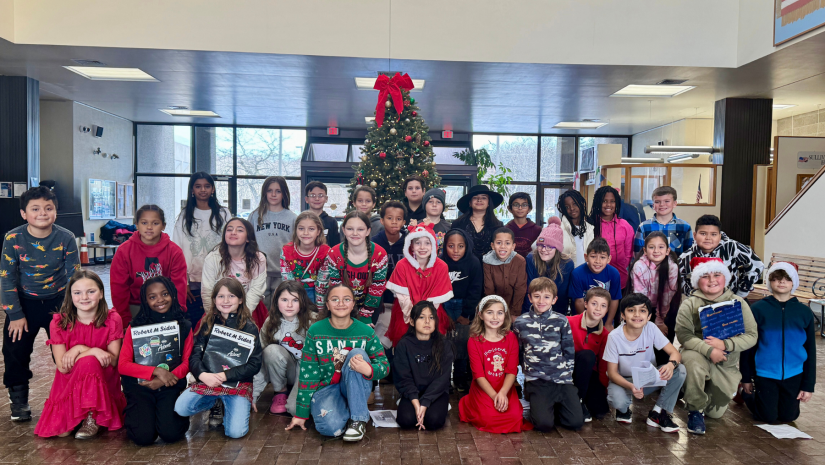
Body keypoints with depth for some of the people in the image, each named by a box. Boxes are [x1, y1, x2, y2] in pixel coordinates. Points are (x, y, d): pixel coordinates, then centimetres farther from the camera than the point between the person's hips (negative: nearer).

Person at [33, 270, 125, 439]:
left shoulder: (112, 319, -7)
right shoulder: (59, 322, -6)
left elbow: (113, 360, -12)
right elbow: (62, 366, -11)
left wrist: (78, 350, -22)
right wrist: (92, 351, -25)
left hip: (104, 380, -1)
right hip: (69, 382, 1)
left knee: (88, 362, -35)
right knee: (61, 431, -23)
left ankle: (91, 419, -19)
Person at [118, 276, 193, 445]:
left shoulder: (183, 326, 7)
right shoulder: (136, 327, 3)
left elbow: (187, 362, 2)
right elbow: (122, 365, -4)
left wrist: (164, 380, -14)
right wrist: (156, 371, -16)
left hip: (170, 386, 0)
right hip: (140, 385, 0)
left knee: (170, 434, -21)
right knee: (143, 436, -19)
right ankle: (134, 413, 15)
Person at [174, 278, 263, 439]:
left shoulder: (249, 328, -1)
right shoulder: (207, 324, 8)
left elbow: (254, 364, -7)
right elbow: (194, 355, 1)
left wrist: (224, 376, -17)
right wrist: (203, 375, -19)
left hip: (238, 383, -3)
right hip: (207, 380, 3)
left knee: (236, 431, -20)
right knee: (180, 408, -19)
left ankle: (226, 406, 13)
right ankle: (217, 403, 9)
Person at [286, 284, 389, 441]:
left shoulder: (366, 332, -5)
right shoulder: (315, 331, -6)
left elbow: (384, 365, -4)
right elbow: (307, 373, -4)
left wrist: (369, 370, -30)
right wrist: (301, 413, -5)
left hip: (356, 387, 2)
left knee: (357, 353, -28)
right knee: (330, 426, -34)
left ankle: (358, 419, -21)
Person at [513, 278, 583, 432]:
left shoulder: (561, 321, 4)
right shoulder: (520, 323, 4)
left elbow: (570, 352, 10)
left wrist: (567, 373, 4)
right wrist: (522, 376, 8)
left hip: (561, 379, 1)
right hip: (536, 380, -1)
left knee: (576, 422, -10)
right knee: (544, 424, -18)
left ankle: (556, 405, 19)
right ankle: (538, 406, 15)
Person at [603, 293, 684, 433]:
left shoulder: (651, 328, -14)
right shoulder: (614, 337, -20)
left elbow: (675, 353, -13)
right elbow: (612, 372, -16)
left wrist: (671, 364, -38)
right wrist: (631, 386, -36)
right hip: (623, 380, -3)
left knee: (680, 370, -22)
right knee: (618, 400, -36)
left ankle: (658, 413, -7)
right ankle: (624, 409, 5)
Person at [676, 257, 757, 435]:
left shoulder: (738, 303, -2)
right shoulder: (689, 304, -8)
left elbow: (751, 336, -7)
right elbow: (683, 334, -17)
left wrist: (724, 344, -23)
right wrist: (708, 349, -31)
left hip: (727, 365, 3)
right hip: (698, 355, -2)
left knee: (716, 413, 5)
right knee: (693, 361, -40)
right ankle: (695, 410, -15)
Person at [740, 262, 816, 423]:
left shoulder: (804, 312, -1)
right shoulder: (758, 309, -8)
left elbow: (810, 349, 3)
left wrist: (808, 385, 1)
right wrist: (746, 378, 0)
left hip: (794, 375, 3)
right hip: (765, 373, -2)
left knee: (788, 417, 11)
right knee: (768, 418, 3)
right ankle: (748, 394, 31)